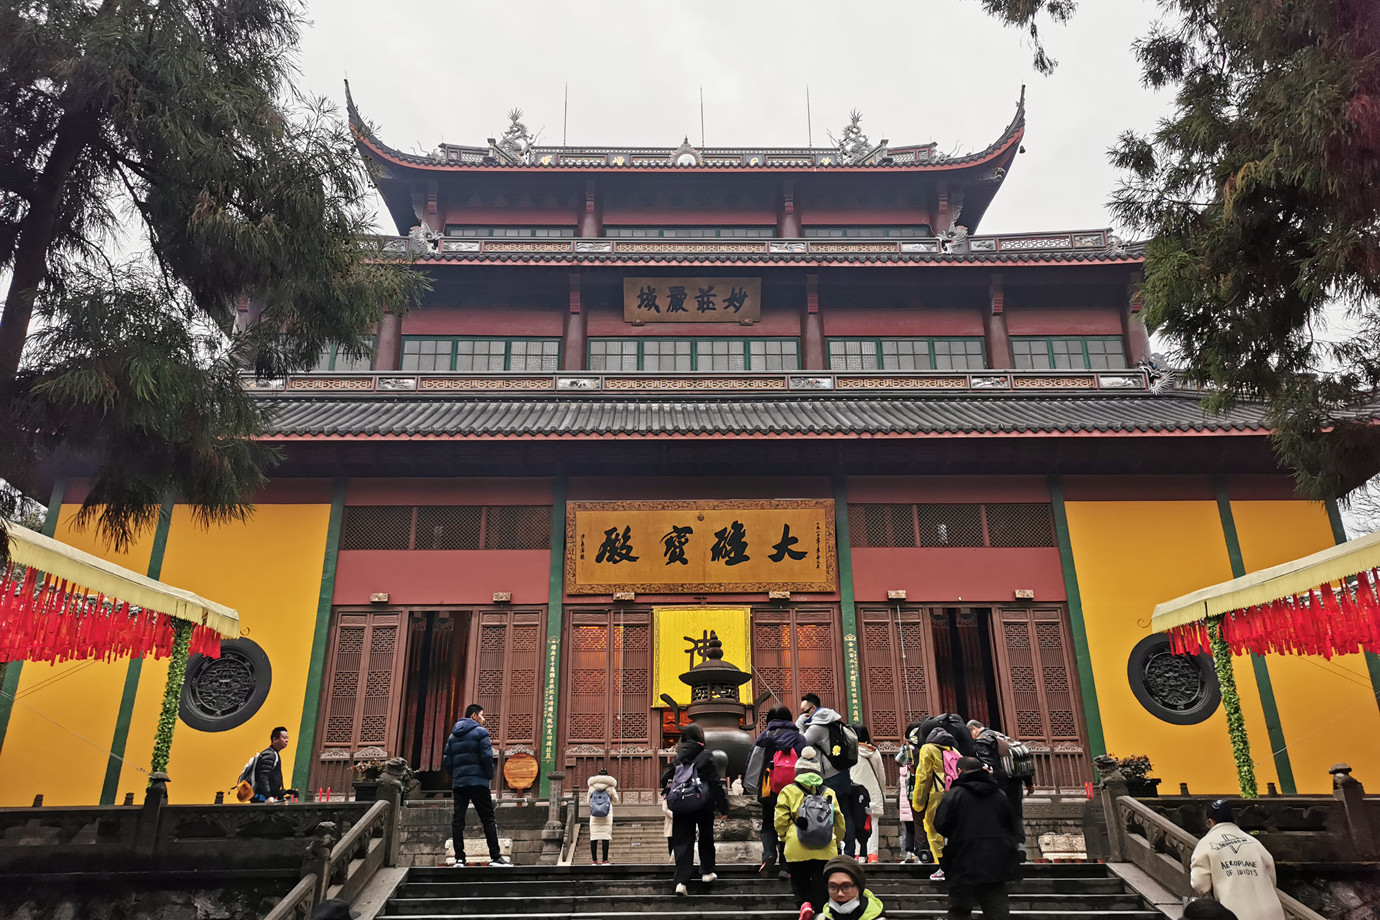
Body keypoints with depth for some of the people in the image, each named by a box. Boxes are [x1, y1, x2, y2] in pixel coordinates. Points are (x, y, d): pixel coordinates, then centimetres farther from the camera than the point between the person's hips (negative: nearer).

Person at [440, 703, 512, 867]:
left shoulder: (453, 735, 16)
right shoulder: (480, 731, -2)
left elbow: (446, 762, 11)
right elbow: (487, 756, -12)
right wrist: (490, 775, 0)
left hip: (458, 783, 5)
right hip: (478, 782, -5)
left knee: (457, 820, 5)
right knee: (488, 819, -1)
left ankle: (459, 858, 1)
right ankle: (495, 857, -2)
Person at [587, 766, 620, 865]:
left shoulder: (592, 787, 4)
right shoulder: (610, 787, 2)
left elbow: (588, 801, 14)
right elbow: (616, 801, 12)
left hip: (594, 815, 1)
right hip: (607, 815, -1)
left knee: (593, 837, 4)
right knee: (605, 836, 0)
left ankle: (594, 860, 4)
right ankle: (605, 860, -3)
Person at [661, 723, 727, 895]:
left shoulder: (677, 758, 2)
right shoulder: (706, 756, -9)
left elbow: (665, 779, 5)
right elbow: (716, 782, -10)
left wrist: (668, 796, 23)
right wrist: (724, 806, -5)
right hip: (704, 805, -2)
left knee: (682, 842, 4)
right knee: (706, 837, 20)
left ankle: (681, 881, -7)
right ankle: (707, 872, 30)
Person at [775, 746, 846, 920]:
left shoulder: (788, 791, 2)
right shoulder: (829, 793, 10)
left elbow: (780, 820, -4)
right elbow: (839, 821, 13)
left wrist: (785, 836, 15)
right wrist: (836, 841, 28)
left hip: (797, 850, -2)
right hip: (825, 850, 2)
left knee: (800, 883, 13)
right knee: (822, 886, 12)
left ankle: (804, 903, -12)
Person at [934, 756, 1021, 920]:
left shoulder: (954, 794, -8)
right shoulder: (999, 795, 8)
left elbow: (940, 826, -11)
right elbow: (1012, 828, 13)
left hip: (965, 865, -4)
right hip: (997, 866, 4)